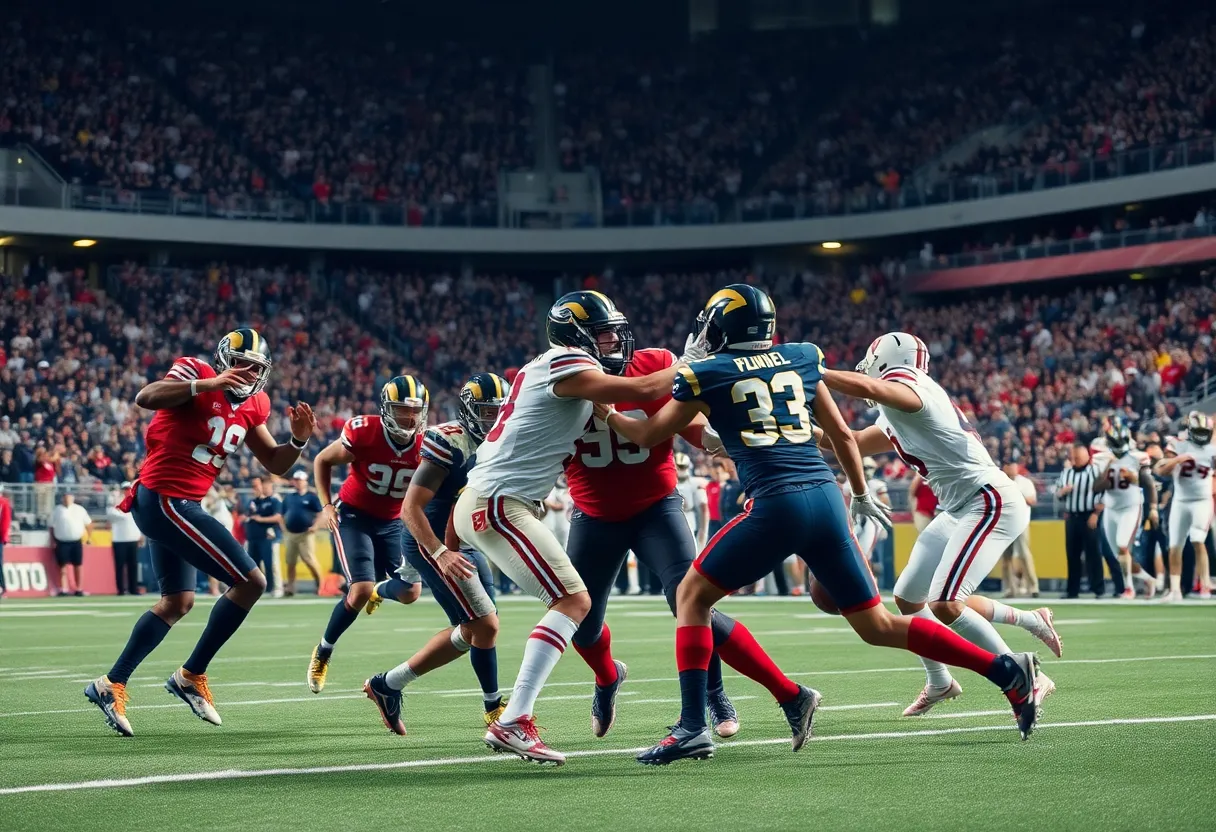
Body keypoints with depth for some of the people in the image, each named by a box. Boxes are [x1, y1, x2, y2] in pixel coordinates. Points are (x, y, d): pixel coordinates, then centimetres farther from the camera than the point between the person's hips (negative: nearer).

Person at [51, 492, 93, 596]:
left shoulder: (79, 509, 4)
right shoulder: (57, 510, 2)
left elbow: (89, 524, 12)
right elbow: (52, 527, 5)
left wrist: (87, 537, 5)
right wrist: (53, 541, -2)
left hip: (76, 542, 1)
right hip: (62, 542, -1)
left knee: (78, 566, 4)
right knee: (63, 566, -5)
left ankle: (79, 589, 13)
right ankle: (63, 590, -8)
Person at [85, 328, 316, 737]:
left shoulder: (251, 406, 13)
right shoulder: (197, 374, -11)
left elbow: (275, 464, 17)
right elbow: (145, 398, -28)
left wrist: (298, 440, -2)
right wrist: (206, 385, -36)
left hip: (175, 504, 10)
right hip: (167, 500, -10)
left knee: (177, 601, 23)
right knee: (251, 581, -9)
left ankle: (112, 684, 29)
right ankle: (191, 676, 0)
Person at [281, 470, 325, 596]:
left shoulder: (312, 496, -1)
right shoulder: (288, 497, 14)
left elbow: (320, 514, -5)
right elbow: (283, 515, 19)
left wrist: (315, 526, -19)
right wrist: (284, 529, 4)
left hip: (305, 534, -6)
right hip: (290, 534, 6)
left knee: (310, 561, -12)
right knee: (290, 562, 6)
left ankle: (320, 584, -3)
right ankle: (290, 587, 10)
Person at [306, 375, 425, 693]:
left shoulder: (426, 445, -15)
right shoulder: (363, 432, -23)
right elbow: (322, 461, -5)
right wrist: (326, 505, -9)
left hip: (393, 521, 4)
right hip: (353, 515, -4)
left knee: (410, 591, -7)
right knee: (361, 590, -19)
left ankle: (378, 591, 32)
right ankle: (323, 652, 4)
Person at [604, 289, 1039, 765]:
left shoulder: (705, 375, 5)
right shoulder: (801, 359, 17)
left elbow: (648, 436, 17)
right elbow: (841, 435, 22)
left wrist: (605, 414, 36)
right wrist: (861, 496, 36)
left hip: (775, 505, -5)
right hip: (826, 497, 5)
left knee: (692, 596, 12)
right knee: (876, 624, 13)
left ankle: (693, 727, -1)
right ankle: (1008, 672, 6)